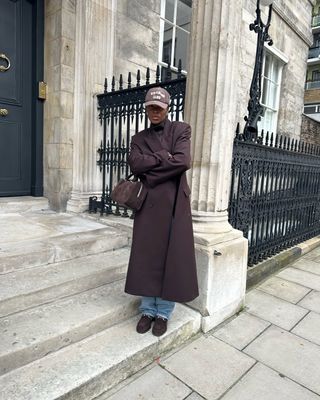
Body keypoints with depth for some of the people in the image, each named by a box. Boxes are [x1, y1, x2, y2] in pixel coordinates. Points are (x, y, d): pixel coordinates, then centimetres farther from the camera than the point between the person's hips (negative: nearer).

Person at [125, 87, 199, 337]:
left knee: (171, 257, 3)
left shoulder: (181, 130, 4)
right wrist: (164, 157, -10)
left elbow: (183, 161, -13)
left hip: (174, 203, -2)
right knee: (147, 257, 7)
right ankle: (148, 309, 24)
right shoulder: (139, 138, 13)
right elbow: (135, 164, -7)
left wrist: (150, 167, -8)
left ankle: (163, 313, 20)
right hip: (148, 204, 3)